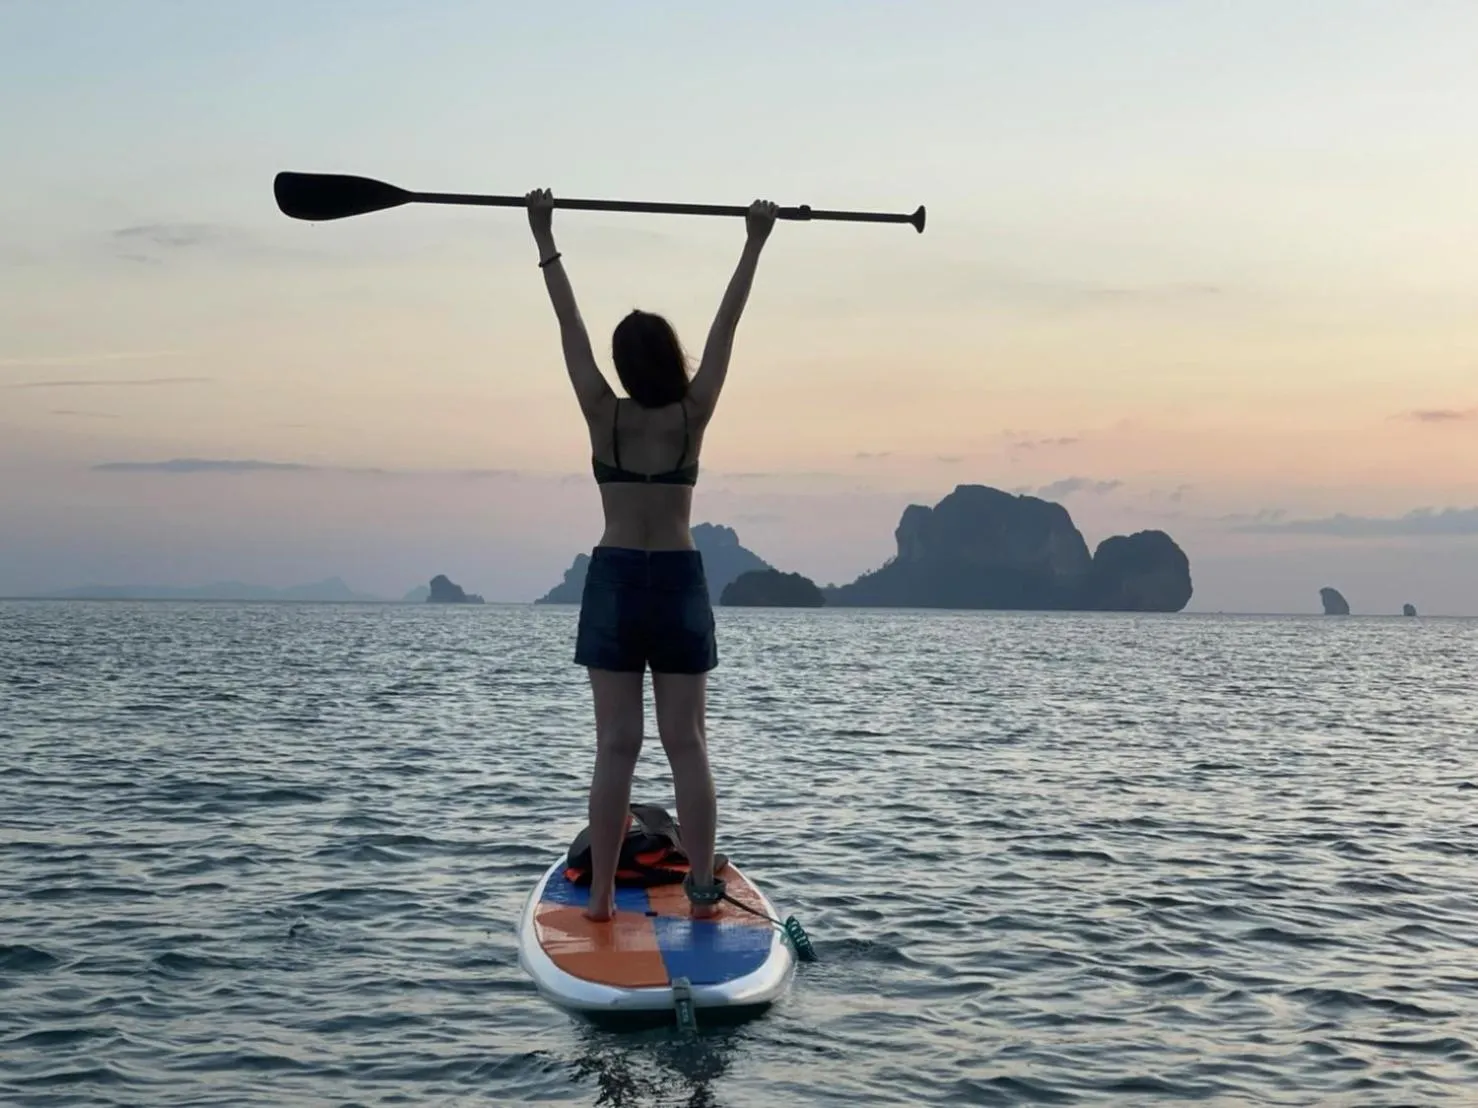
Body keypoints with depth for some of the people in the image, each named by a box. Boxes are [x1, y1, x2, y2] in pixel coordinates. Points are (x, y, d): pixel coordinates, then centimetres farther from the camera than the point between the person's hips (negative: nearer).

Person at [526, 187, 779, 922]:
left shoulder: (604, 416, -4)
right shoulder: (694, 415, -3)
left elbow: (569, 325, 1)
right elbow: (725, 326, 2)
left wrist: (545, 241, 8)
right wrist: (754, 245, 9)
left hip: (614, 581, 0)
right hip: (680, 583, 0)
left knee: (616, 746, 0)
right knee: (687, 745, 2)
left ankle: (602, 895, 1)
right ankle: (703, 889, 1)